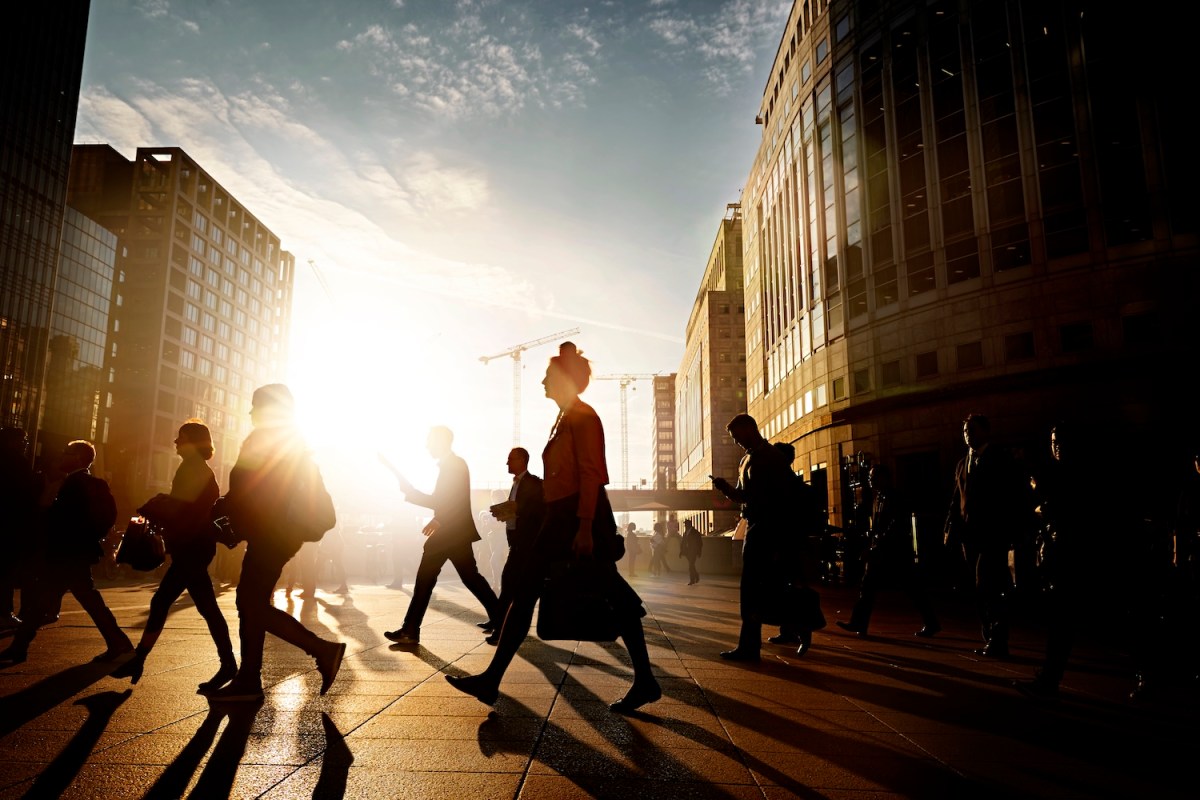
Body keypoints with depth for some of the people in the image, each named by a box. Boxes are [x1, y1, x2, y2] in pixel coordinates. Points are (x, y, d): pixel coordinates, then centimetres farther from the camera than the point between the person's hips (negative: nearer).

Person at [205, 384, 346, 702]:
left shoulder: (264, 440, -11)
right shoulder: (292, 443, 18)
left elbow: (243, 491, -14)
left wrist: (212, 511, 3)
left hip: (270, 534, -10)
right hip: (279, 532, 10)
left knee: (252, 605, -6)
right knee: (250, 603, 11)